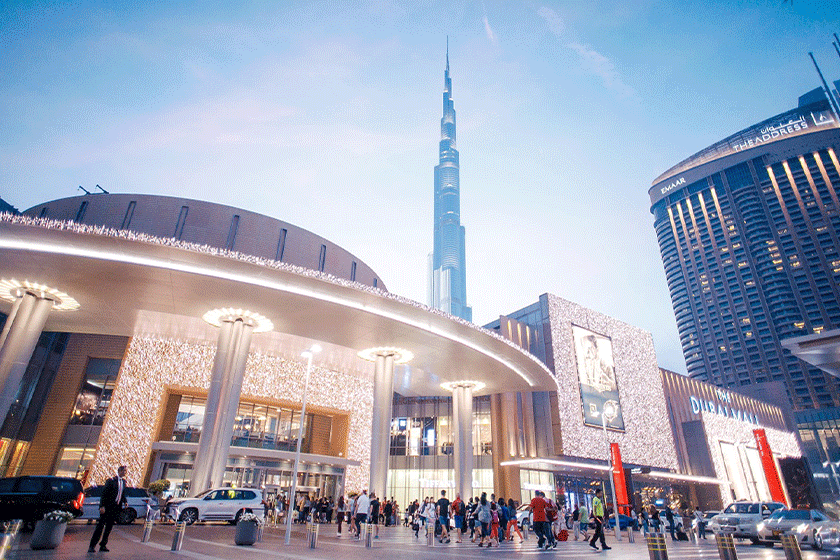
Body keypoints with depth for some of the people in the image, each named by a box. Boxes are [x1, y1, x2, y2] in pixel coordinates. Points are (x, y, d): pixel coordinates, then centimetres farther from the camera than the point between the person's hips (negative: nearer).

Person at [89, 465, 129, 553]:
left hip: (116, 508, 6)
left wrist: (125, 501, 3)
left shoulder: (124, 481, 12)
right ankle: (92, 546, 5)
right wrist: (102, 506, -18)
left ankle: (103, 545, 19)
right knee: (100, 526, -4)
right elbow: (104, 493, -11)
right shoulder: (111, 480, -9)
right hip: (108, 507, -6)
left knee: (109, 527, 11)